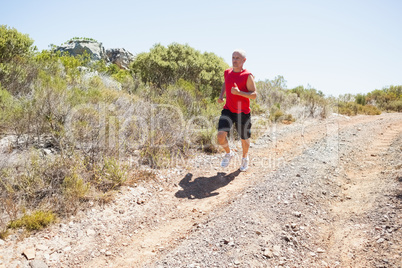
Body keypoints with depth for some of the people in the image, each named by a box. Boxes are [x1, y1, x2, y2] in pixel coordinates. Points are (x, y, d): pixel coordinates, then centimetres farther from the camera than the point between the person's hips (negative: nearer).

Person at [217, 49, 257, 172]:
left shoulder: (248, 76, -11)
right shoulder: (227, 72, 4)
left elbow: (254, 95, -13)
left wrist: (239, 92, -28)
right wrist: (221, 96, 11)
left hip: (243, 113, -3)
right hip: (228, 110, 3)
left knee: (244, 138, 12)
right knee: (221, 135, -15)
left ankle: (245, 158, 43)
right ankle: (229, 153, 16)